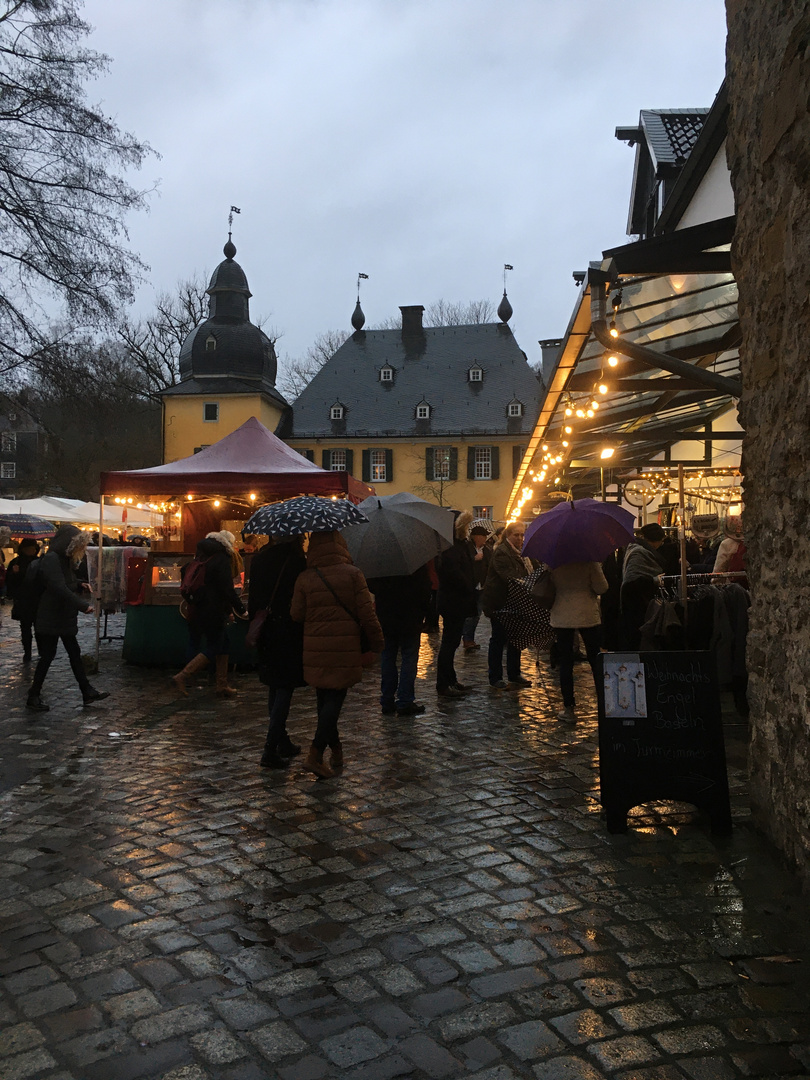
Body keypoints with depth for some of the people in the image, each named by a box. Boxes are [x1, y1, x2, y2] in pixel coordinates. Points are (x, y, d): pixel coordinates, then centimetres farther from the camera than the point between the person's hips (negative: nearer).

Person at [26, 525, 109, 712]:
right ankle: (33, 697, 11)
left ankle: (87, 692, 17)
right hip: (50, 619, -10)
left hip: (64, 617, 10)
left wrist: (80, 585, 2)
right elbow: (60, 588, -27)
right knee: (47, 655, -2)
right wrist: (83, 605, -26)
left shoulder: (64, 559, 11)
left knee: (74, 653, 11)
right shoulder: (51, 559, -19)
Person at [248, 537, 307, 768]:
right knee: (285, 689, -1)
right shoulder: (296, 560, -14)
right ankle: (270, 750, -6)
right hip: (289, 633, -6)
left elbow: (253, 597, 10)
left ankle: (282, 742, 28)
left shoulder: (259, 559, 5)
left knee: (274, 687, 17)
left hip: (266, 633, 6)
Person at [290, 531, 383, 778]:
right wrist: (377, 642, 5)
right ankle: (315, 755, -9)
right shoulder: (352, 574, -5)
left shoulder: (305, 578, -2)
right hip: (345, 649, -2)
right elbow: (367, 613, -5)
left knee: (324, 699, 16)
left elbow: (297, 614, 3)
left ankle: (336, 750, 28)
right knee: (334, 699, 1)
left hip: (315, 650, 2)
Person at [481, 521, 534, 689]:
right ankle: (495, 678, 8)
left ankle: (514, 675, 24)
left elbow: (527, 575, 19)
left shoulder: (521, 552, 14)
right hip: (499, 602, -9)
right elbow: (508, 577, -27)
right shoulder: (501, 552, -16)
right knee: (498, 639, -1)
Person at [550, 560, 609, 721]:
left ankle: (568, 707, 7)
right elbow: (602, 588, -11)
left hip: (562, 616, 1)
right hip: (588, 615, -1)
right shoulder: (589, 561, -11)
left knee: (565, 662, 6)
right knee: (596, 660, 10)